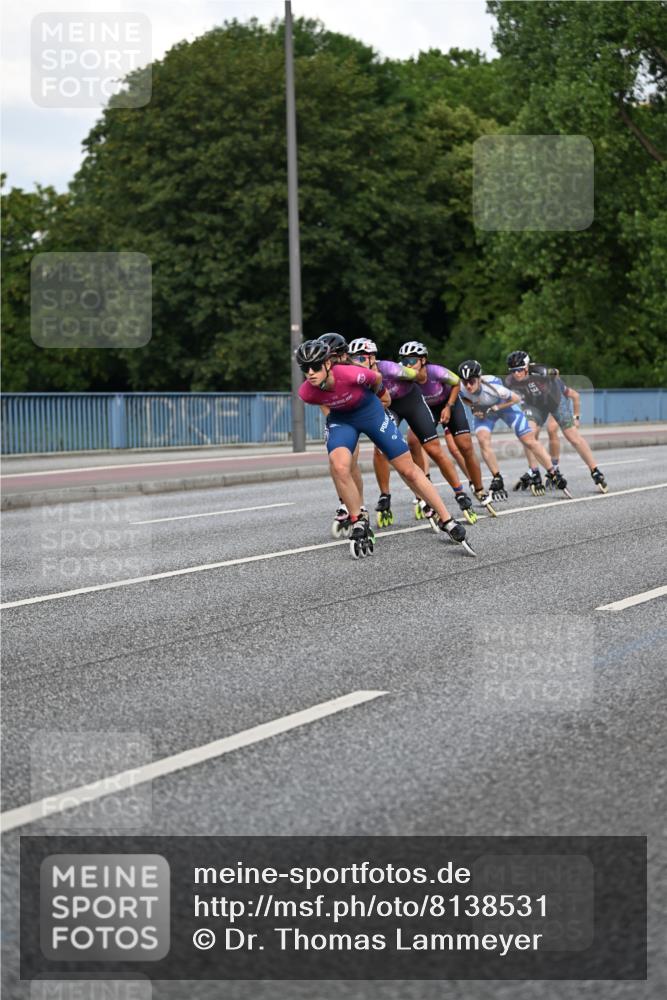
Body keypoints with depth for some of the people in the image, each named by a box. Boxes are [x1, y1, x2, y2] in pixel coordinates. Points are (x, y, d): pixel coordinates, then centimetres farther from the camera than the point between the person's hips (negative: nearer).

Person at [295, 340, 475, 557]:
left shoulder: (350, 374, -34)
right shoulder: (306, 392, -26)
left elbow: (377, 378, -10)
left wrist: (377, 395, 10)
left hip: (370, 411, -1)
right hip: (341, 419, 1)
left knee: (408, 469, 1)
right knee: (339, 466, -28)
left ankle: (447, 522, 9)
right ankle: (359, 524, -9)